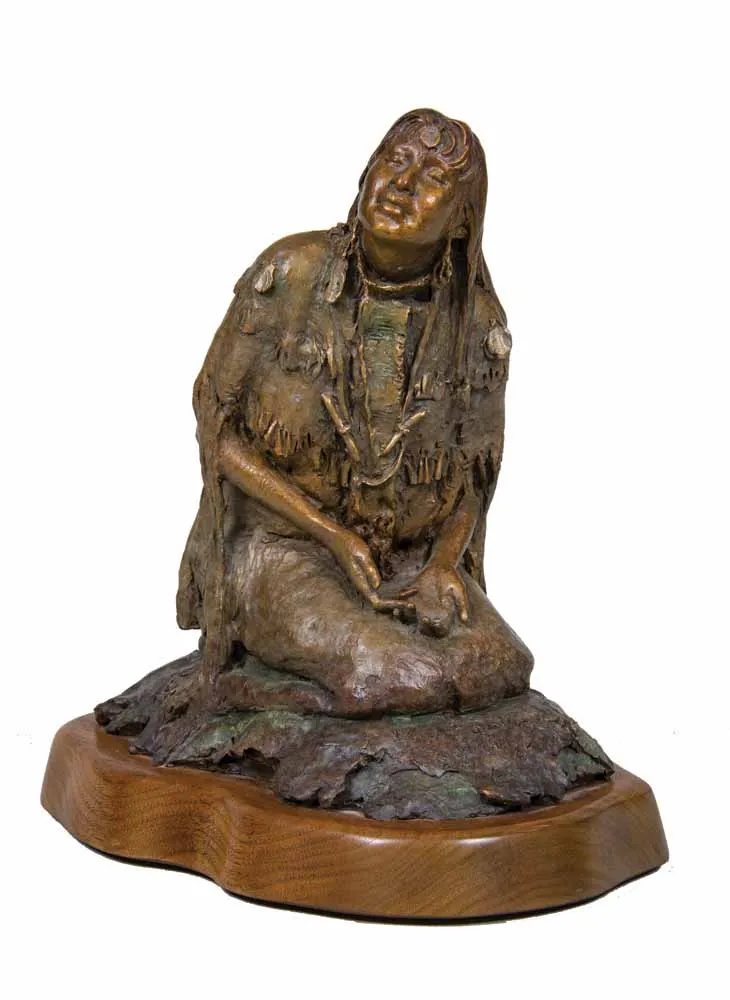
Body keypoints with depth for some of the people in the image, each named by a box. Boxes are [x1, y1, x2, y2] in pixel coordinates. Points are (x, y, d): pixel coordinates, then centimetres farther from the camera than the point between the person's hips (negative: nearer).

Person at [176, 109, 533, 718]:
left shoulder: (476, 323, -7)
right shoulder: (287, 275, -15)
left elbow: (472, 481, 4)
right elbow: (218, 433, -10)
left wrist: (443, 564, -18)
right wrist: (339, 538, -19)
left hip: (413, 560, 4)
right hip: (284, 550, -4)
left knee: (503, 670, -20)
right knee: (403, 678, -29)